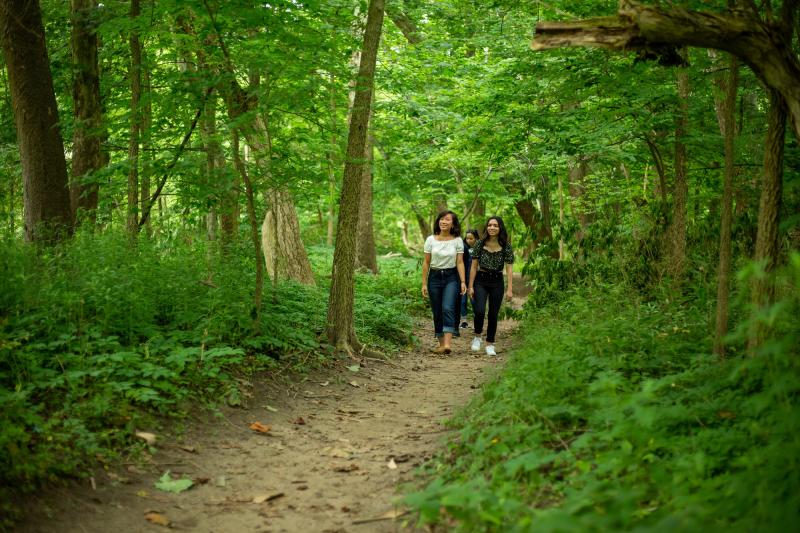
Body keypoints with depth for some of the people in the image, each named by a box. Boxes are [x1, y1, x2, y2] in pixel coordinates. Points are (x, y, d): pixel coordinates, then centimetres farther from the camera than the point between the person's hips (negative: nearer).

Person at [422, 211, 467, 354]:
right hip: (434, 277, 2)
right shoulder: (431, 240, 1)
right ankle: (441, 344, 14)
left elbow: (460, 262, 0)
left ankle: (447, 344, -27)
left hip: (451, 278, -2)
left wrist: (463, 281, -9)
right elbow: (426, 263, 4)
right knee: (437, 312, 4)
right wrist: (424, 283, 0)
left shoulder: (457, 241, 0)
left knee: (448, 309, -20)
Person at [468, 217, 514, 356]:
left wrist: (509, 289, -9)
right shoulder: (479, 244, -1)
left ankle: (490, 345, 18)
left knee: (493, 314, 4)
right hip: (480, 281, -1)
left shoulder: (506, 246, -2)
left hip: (497, 282, 1)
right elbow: (474, 266, 1)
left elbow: (509, 268, -3)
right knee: (479, 311, -16)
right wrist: (470, 286, -3)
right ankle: (477, 337, 10)